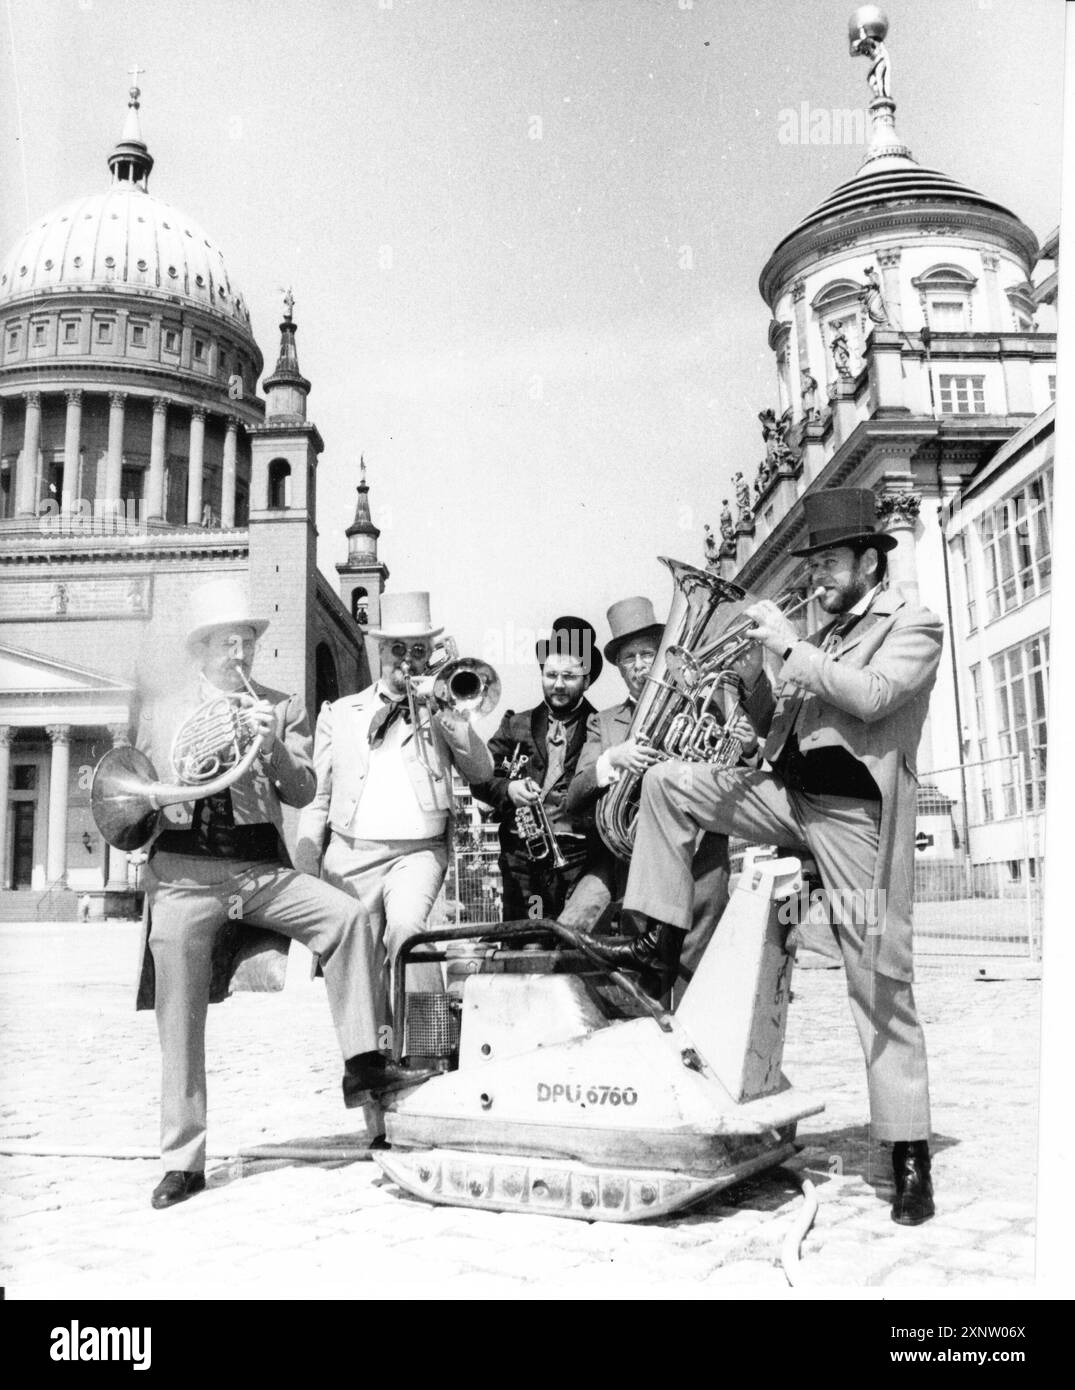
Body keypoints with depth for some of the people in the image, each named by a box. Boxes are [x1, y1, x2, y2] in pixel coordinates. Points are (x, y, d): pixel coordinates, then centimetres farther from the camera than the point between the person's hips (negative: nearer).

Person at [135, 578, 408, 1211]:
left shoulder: (284, 707, 11)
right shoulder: (160, 715, 14)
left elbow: (302, 792, 1)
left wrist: (275, 746, -18)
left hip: (261, 867, 0)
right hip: (184, 870, 1)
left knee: (348, 915, -26)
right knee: (180, 1015, -1)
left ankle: (362, 1062, -19)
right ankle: (183, 1159, 11)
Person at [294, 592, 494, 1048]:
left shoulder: (442, 710, 14)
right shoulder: (339, 713, 15)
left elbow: (480, 770, 0)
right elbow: (317, 795, 14)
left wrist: (440, 710, -7)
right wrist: (305, 866, 5)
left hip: (418, 851, -2)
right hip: (350, 854, 2)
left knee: (406, 928, -27)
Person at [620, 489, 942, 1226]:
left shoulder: (915, 626, 1)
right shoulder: (823, 635, 19)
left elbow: (872, 695, -19)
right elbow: (779, 723, 16)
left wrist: (791, 648, -14)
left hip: (856, 810, -6)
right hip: (788, 793, 7)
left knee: (881, 982, -5)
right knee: (668, 782, -5)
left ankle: (911, 1156, 4)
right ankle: (658, 938, -1)